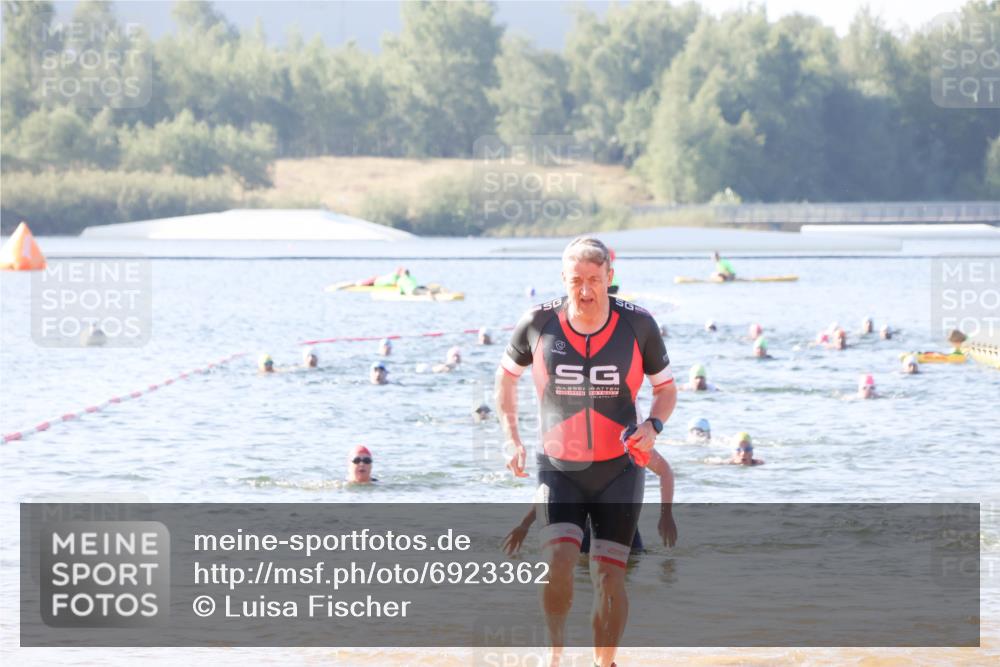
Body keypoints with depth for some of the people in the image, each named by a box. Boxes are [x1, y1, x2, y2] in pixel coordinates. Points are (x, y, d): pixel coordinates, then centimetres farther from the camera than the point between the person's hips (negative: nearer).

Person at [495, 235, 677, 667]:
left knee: (609, 574, -2)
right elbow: (507, 374, 12)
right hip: (559, 469, 0)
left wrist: (653, 425, -15)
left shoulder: (638, 325, -7)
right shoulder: (539, 323, -8)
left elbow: (665, 388, 6)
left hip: (618, 469, 1)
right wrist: (511, 438, 3)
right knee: (558, 559, -21)